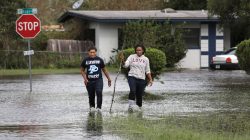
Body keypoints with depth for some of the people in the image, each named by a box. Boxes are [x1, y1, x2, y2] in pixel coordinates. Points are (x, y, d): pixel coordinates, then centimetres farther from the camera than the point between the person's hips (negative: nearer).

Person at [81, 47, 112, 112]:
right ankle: (92, 106, 30)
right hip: (89, 81, 1)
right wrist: (85, 78, 0)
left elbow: (104, 70, 14)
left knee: (99, 92, -22)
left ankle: (99, 107, -17)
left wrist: (109, 79, 15)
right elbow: (82, 70, 14)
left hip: (98, 80, -1)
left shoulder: (99, 60, 4)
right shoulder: (85, 60, 4)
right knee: (91, 95, 7)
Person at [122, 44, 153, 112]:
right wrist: (122, 60, -27)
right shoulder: (132, 57, 4)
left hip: (141, 79, 2)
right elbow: (126, 65, -8)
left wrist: (150, 79, 11)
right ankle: (130, 106, -21)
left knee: (139, 95, 4)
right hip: (132, 77, -2)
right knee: (132, 91, -24)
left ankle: (140, 108, 23)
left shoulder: (146, 59, 9)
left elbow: (147, 71, 15)